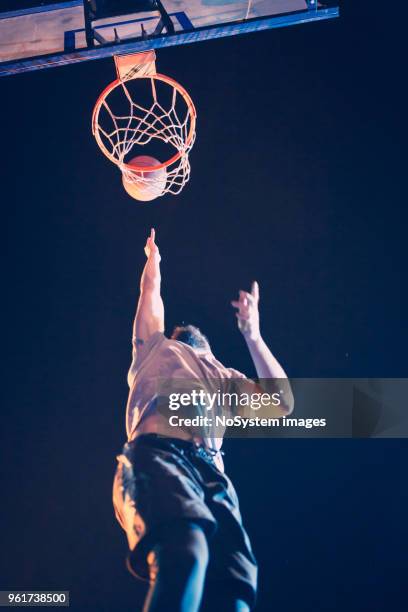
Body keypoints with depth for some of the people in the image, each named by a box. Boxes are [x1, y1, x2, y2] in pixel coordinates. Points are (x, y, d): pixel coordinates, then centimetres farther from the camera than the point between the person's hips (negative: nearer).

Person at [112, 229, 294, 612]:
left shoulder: (224, 376, 38)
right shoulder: (155, 349, 35)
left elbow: (282, 403, 27)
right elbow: (151, 291, 44)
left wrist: (252, 334, 32)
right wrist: (153, 257, 64)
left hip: (211, 472, 3)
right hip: (158, 455, -3)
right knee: (185, 552, -36)